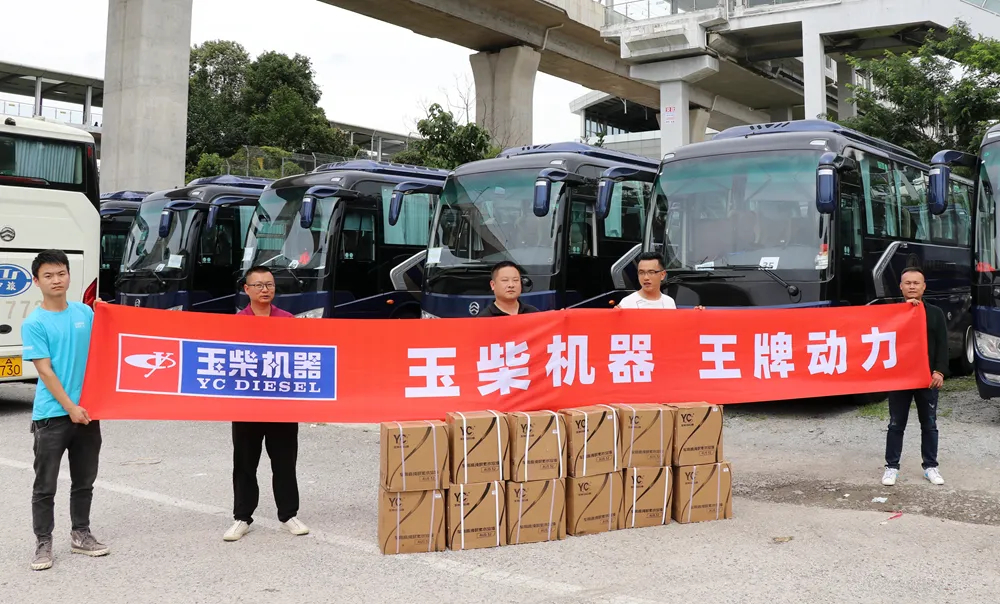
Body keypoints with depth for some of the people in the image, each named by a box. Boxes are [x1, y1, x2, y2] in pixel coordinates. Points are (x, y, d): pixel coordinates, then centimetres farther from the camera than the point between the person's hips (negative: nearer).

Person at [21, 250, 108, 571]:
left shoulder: (85, 312, 6)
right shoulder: (34, 323, -7)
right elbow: (45, 371, -11)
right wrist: (70, 408, -14)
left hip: (87, 410, 4)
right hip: (52, 414, -4)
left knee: (84, 481, 14)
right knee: (45, 485, 3)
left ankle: (80, 535, 27)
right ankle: (43, 544, 13)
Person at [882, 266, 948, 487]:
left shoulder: (935, 313, 5)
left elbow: (942, 345, 3)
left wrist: (939, 371, -10)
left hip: (927, 378, 1)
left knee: (929, 425, 10)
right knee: (896, 424, 5)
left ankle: (930, 467, 20)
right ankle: (892, 467, 12)